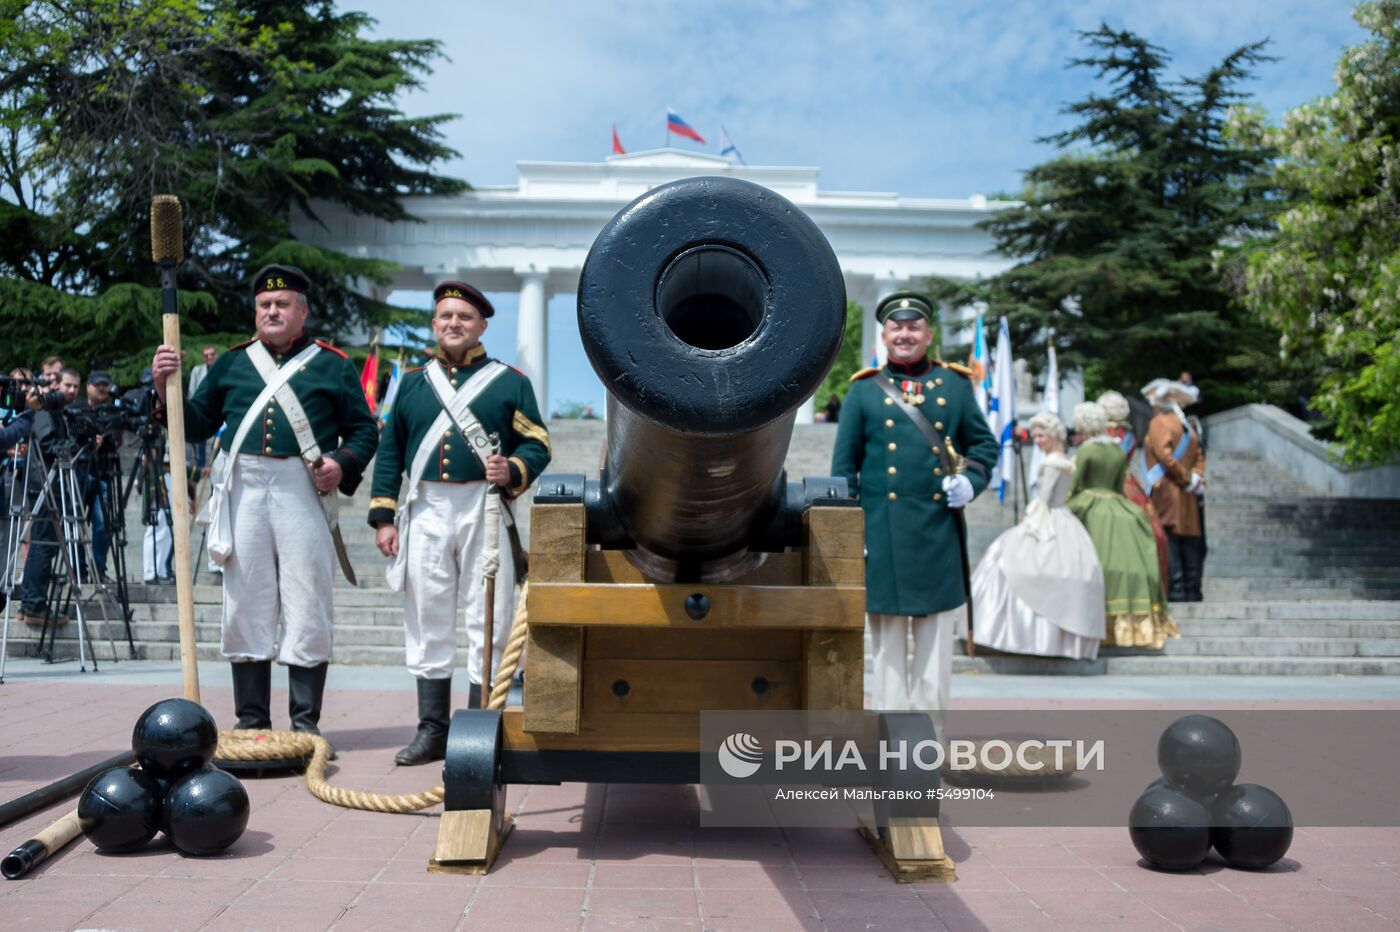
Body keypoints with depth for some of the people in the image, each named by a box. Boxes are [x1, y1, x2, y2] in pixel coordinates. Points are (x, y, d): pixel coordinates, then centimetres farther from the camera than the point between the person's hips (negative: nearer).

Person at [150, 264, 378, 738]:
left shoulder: (334, 365, 11)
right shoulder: (231, 363, 17)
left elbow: (364, 430, 9)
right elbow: (197, 425, 16)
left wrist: (342, 464, -8)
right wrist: (166, 389, 1)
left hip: (303, 491, -2)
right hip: (245, 490, 3)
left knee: (306, 607, -2)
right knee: (245, 605, 4)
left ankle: (305, 721, 7)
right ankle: (252, 720, 14)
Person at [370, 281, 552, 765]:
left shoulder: (509, 381, 7)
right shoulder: (413, 382, 14)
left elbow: (538, 444, 3)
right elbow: (390, 452, 13)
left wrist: (513, 471, -18)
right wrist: (383, 516, 6)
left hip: (483, 511, -2)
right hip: (425, 512, 3)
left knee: (488, 619, -1)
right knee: (427, 620, 6)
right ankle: (432, 730, 15)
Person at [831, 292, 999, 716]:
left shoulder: (955, 385, 9)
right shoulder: (863, 391, 6)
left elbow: (985, 443, 17)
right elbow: (844, 466, 4)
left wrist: (971, 479, -4)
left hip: (939, 530, 1)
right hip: (882, 533, -1)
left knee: (937, 642, 6)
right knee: (887, 641, 5)